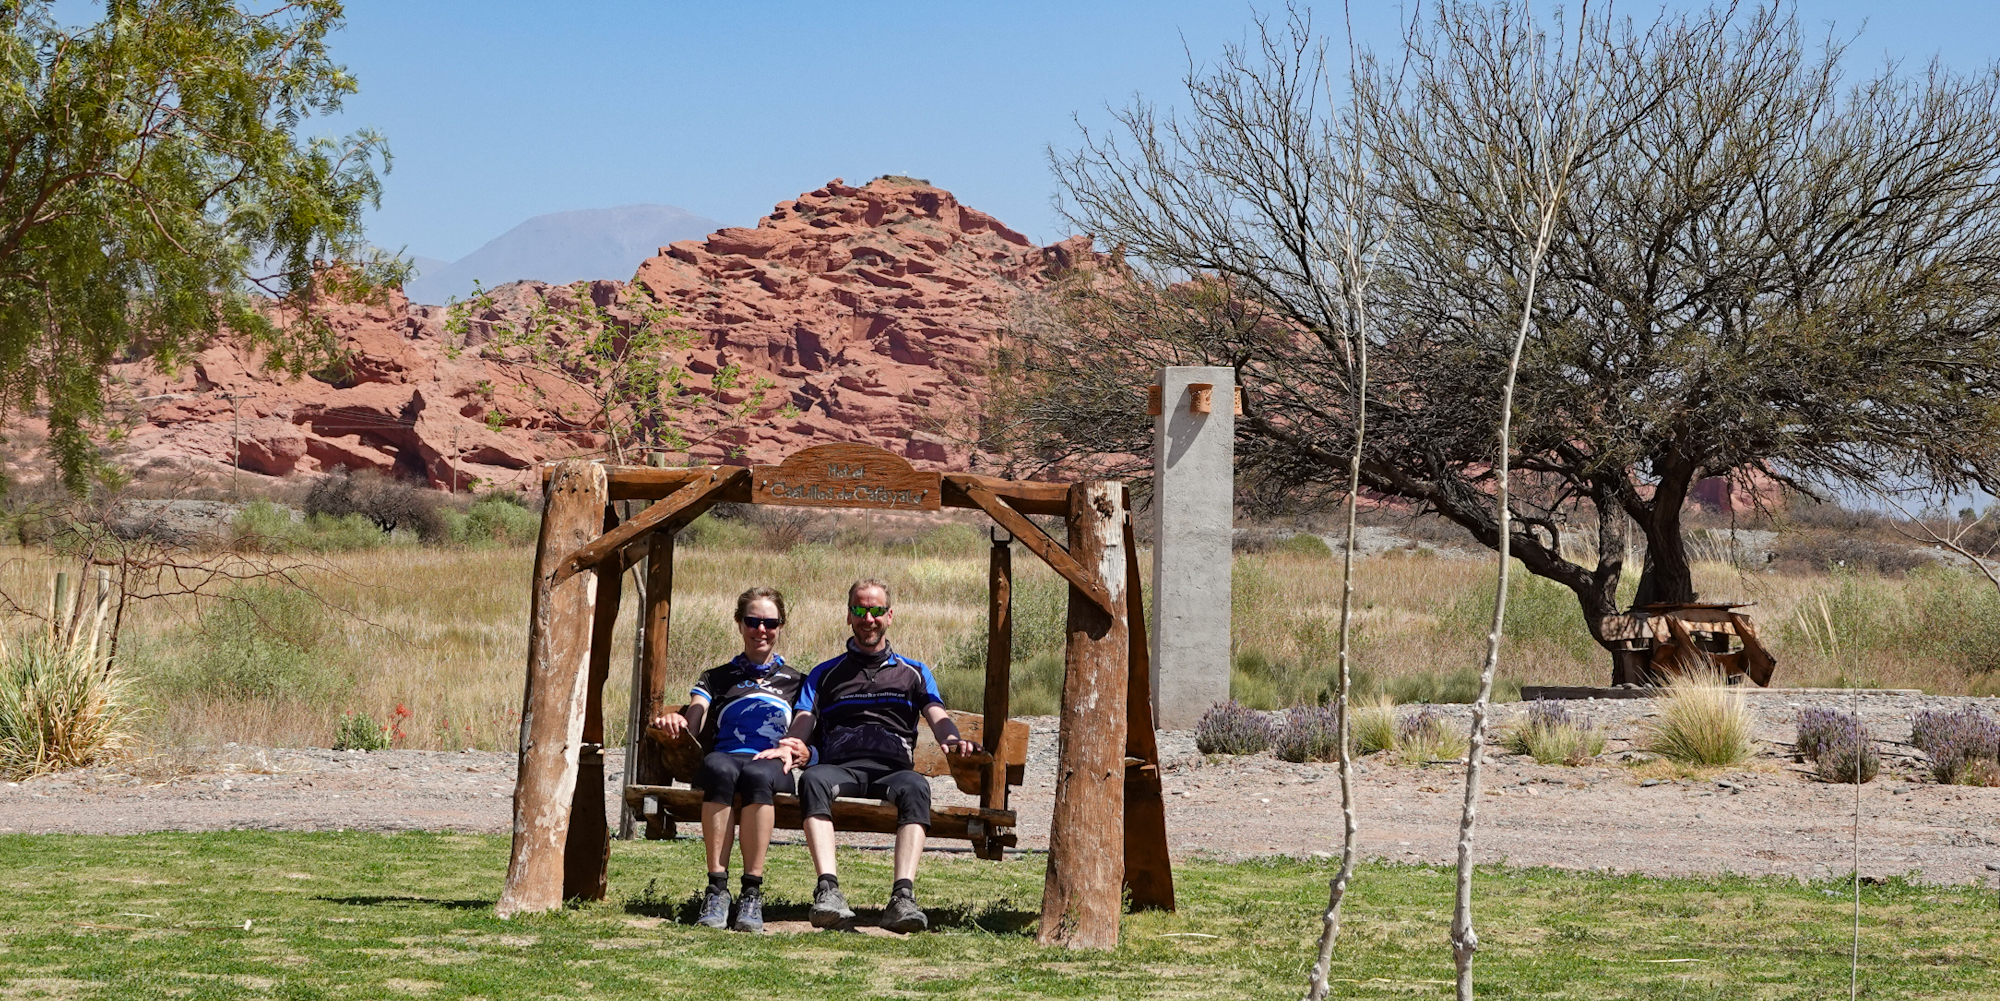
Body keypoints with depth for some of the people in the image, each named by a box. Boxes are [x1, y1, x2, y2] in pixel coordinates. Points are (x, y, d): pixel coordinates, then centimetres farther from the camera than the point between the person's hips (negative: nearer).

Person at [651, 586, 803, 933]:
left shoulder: (796, 681, 30)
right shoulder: (716, 679, 31)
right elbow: (693, 721, 13)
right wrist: (675, 719, -11)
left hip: (772, 766, -1)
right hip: (725, 756, 1)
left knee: (757, 774, -40)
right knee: (718, 767, -39)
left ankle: (752, 892, -41)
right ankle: (716, 888, -41)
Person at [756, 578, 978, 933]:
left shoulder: (913, 672, 30)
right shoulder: (825, 674, 31)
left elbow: (937, 716, 13)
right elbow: (803, 720, 16)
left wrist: (952, 740, -12)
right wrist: (788, 745, -9)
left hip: (892, 767, 0)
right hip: (840, 765, 0)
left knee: (915, 786, -38)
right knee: (813, 780, -37)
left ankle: (903, 896, -52)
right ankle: (828, 890, -51)